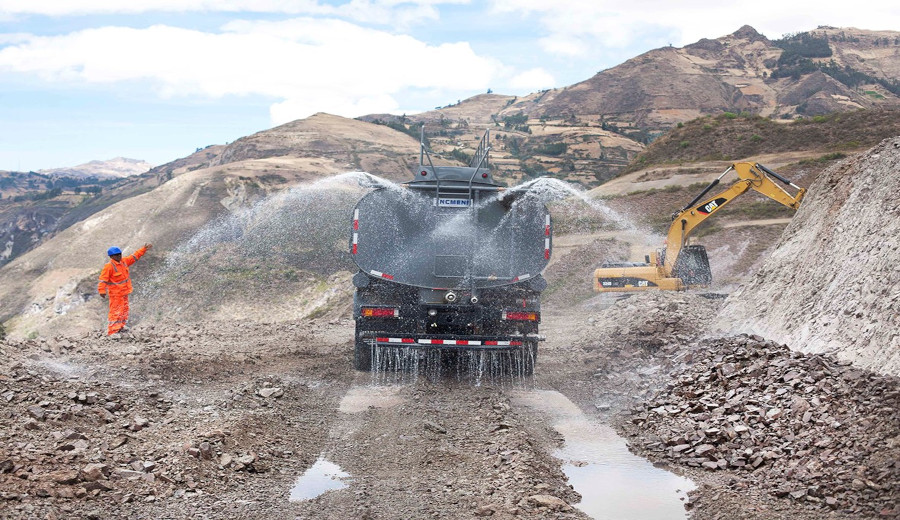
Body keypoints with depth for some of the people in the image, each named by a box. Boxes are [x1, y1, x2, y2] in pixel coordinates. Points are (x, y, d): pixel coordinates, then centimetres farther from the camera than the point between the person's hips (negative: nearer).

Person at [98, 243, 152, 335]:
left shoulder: (124, 261, 4)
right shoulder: (109, 266, -20)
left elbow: (134, 256, 16)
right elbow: (103, 279, -22)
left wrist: (143, 249, 16)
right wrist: (102, 291, -28)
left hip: (124, 292, 9)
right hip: (115, 294, -9)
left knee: (124, 309, 18)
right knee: (116, 311, -8)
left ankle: (120, 327, 32)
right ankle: (112, 331, -5)